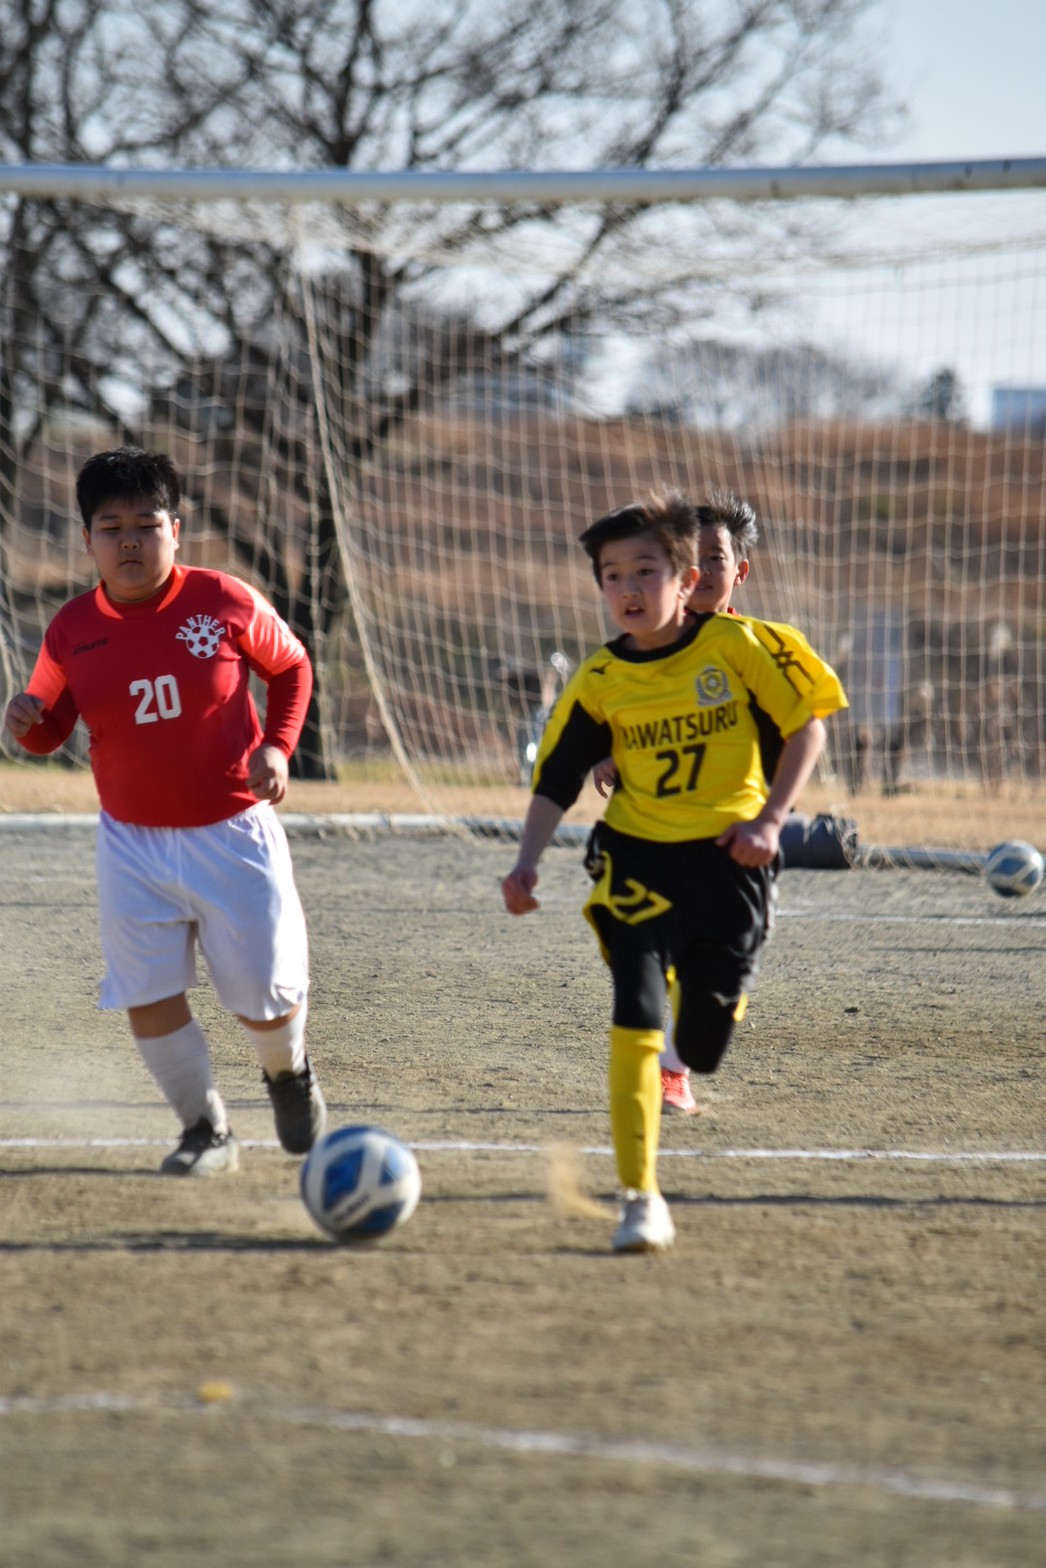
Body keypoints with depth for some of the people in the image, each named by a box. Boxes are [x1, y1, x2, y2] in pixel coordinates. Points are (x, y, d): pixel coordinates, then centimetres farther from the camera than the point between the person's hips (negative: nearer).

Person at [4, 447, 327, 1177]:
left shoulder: (225, 602, -11)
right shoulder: (73, 630, -5)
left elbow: (292, 668, 5)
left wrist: (278, 746, -9)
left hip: (233, 835, -2)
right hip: (133, 843, 2)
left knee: (267, 1000, 2)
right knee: (148, 997, -4)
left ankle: (288, 1070, 39)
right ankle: (208, 1131, 17)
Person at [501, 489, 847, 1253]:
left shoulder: (733, 645, -8)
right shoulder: (599, 682, -3)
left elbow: (807, 725, -1)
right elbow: (555, 781, 4)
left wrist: (770, 818, -10)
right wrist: (528, 862, -10)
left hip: (727, 859, -1)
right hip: (640, 860, 1)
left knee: (705, 1049, 5)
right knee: (634, 1022, -17)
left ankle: (713, 987, 45)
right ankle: (641, 1199, -10)